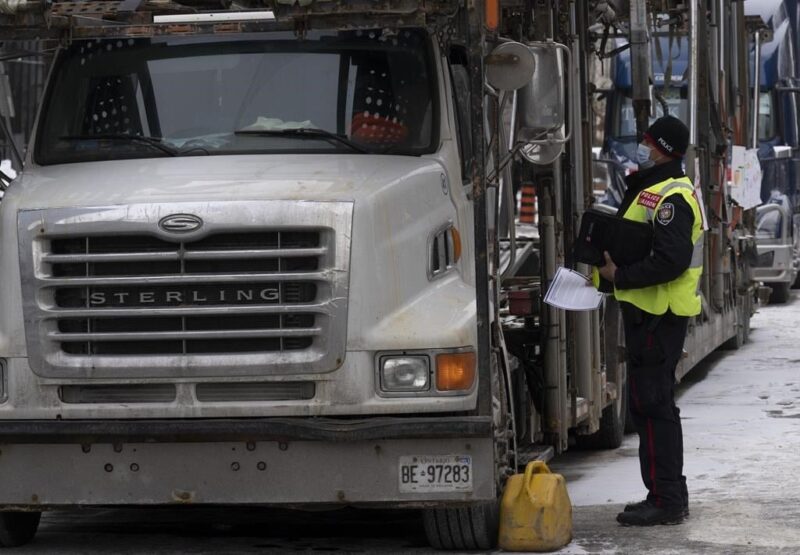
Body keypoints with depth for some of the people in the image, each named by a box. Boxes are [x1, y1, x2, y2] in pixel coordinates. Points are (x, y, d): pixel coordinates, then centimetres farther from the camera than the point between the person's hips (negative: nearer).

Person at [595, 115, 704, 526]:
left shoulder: (670, 197, -17)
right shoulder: (649, 188, 17)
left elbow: (672, 260, -26)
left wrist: (620, 276, -19)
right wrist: (607, 254, 9)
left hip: (658, 316, -11)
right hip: (650, 312, 11)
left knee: (651, 404, -9)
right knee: (657, 404, 16)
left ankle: (665, 501, -7)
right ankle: (671, 496, 24)